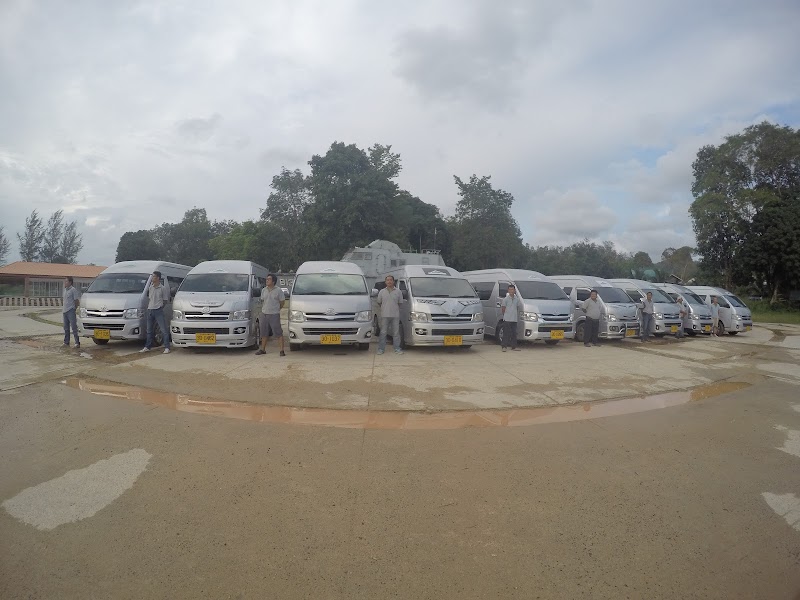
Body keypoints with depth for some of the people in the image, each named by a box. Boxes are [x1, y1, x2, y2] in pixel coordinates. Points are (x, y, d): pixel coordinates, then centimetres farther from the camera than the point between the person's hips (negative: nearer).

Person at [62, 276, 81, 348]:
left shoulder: (73, 290, -7)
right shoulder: (65, 290, 16)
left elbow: (77, 301, -8)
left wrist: (75, 309, -9)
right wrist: (63, 308, 16)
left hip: (71, 311, -8)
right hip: (65, 311, 8)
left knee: (74, 327, -9)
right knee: (66, 328, 13)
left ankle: (77, 342, -9)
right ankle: (66, 342, 20)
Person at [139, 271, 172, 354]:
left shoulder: (163, 288, -5)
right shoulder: (150, 287, 11)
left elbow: (165, 300, -2)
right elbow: (149, 298, 20)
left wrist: (159, 306, -5)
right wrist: (148, 306, 8)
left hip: (158, 310, -6)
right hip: (150, 310, 6)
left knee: (164, 329, -6)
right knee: (149, 330, 14)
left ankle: (167, 348, -3)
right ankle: (147, 347, 23)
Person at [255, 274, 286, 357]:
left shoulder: (278, 290, -6)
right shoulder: (264, 290, 9)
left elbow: (282, 302, 1)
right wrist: (263, 309, 15)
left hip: (274, 315, -5)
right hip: (264, 314, 5)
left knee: (279, 333, -6)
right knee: (264, 333, 14)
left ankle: (282, 350, -3)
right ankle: (262, 349, 26)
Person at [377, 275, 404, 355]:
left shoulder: (398, 291, 4)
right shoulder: (382, 292, 6)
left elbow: (400, 303, 11)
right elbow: (379, 303, 14)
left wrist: (394, 309, 9)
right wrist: (385, 309, 11)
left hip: (395, 315, 0)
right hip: (385, 315, 0)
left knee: (396, 332, 4)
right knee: (383, 333, 2)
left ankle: (397, 349, 12)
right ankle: (381, 349, 9)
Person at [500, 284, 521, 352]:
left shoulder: (517, 299, 10)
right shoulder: (505, 299, -3)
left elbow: (517, 308, 17)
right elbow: (503, 309, 1)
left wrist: (517, 316, 10)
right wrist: (505, 315, 5)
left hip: (514, 319, 4)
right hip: (507, 319, -4)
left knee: (514, 333, 8)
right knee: (506, 333, -4)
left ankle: (514, 346, 15)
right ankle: (504, 347, -1)